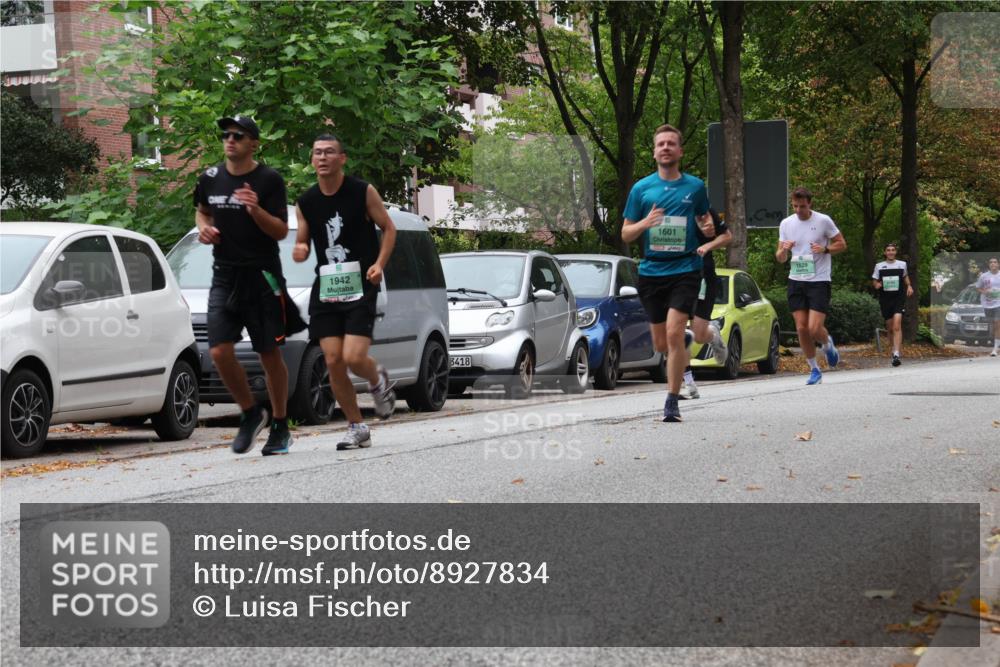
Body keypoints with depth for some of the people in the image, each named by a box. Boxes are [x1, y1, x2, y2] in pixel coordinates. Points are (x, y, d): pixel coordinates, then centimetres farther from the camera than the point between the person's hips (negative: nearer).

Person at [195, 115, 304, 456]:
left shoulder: (269, 180, -6)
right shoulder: (210, 179, 7)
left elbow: (281, 231, -8)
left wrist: (256, 210, -25)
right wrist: (203, 227, 3)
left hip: (262, 276, -3)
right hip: (224, 276, 3)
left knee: (270, 355, 3)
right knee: (220, 352, -9)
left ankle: (281, 427, 17)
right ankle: (251, 414, 13)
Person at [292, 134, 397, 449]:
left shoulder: (363, 192, -4)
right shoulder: (306, 202, 6)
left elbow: (388, 228, 4)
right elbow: (302, 242, 15)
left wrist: (379, 264, -11)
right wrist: (299, 251, -10)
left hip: (360, 285, -4)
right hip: (325, 287, 4)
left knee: (354, 358, -16)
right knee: (333, 361, -3)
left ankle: (378, 381, 21)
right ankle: (357, 427, 13)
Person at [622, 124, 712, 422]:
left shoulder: (695, 186, 5)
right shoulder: (641, 188, 6)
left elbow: (706, 222, 18)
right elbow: (626, 234, 8)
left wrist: (709, 228, -7)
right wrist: (645, 223, -13)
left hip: (685, 269, -2)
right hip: (651, 271, 2)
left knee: (673, 333, -18)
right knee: (661, 344, 7)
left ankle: (672, 402, -12)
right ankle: (686, 341, 42)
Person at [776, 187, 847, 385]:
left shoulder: (823, 221, -5)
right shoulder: (786, 224, 5)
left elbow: (842, 244, 3)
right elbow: (780, 258, 10)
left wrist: (825, 249, -16)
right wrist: (784, 250, -14)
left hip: (819, 281, -4)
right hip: (796, 281, 4)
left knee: (814, 329, -12)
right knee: (801, 328, 0)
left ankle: (828, 344, 24)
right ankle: (814, 370, 15)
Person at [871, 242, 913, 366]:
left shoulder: (902, 264, 7)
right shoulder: (879, 266, 6)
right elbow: (874, 280, 14)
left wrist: (909, 286, 8)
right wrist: (877, 284, -9)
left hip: (899, 297, -2)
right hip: (885, 299, 2)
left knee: (897, 326, -18)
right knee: (890, 327, 10)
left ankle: (896, 354, -26)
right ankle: (895, 347, 37)